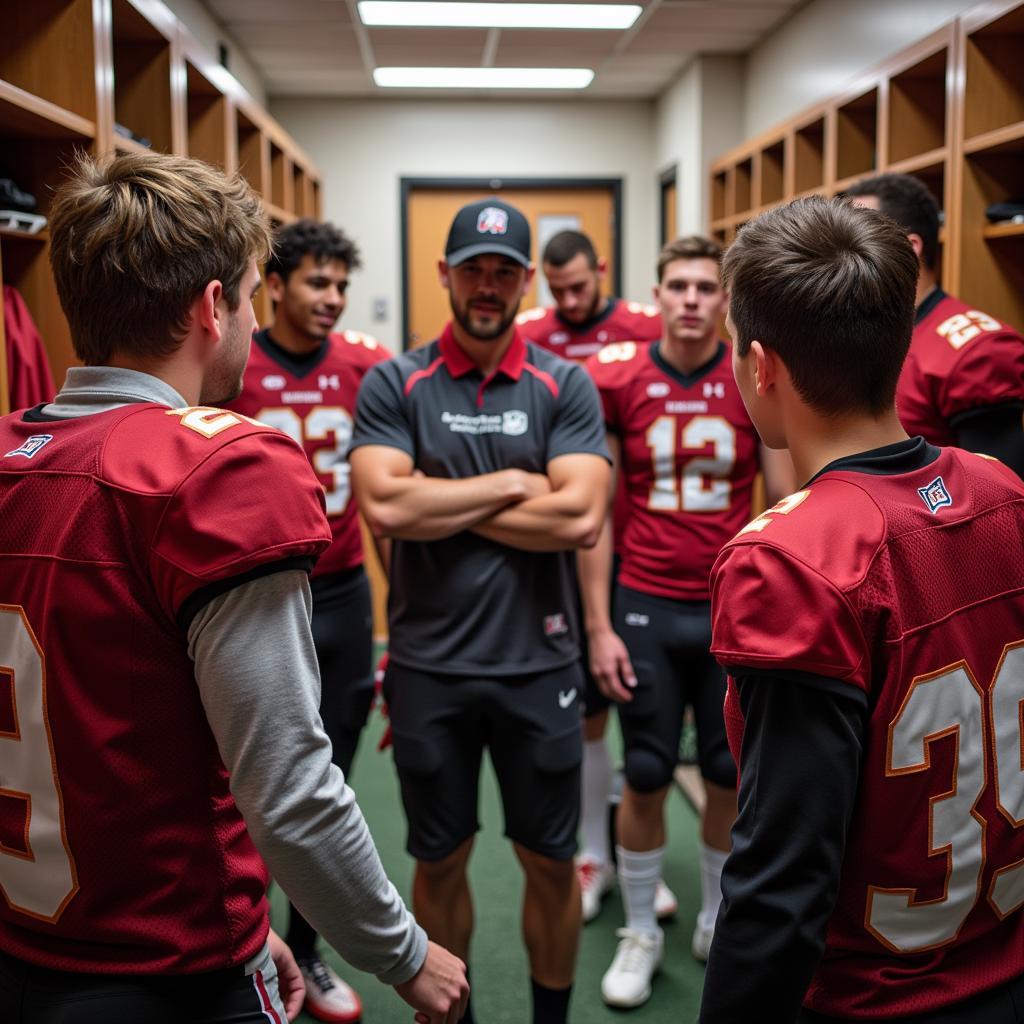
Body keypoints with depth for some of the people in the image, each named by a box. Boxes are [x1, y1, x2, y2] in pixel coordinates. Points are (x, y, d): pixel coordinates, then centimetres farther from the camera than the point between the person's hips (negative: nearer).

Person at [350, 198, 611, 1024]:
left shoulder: (566, 387, -2)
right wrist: (510, 485, -12)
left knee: (550, 861, 15)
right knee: (440, 862, 17)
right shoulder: (394, 385, -3)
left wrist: (438, 506, -12)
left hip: (538, 663, 0)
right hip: (428, 666, 0)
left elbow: (580, 518, -16)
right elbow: (383, 505, -17)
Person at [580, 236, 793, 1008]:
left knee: (731, 776, 12)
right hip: (645, 607, -1)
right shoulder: (616, 381, -3)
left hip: (736, 607, 1)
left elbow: (785, 507, 3)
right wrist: (599, 626, -5)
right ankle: (640, 934, 28)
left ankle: (718, 922, 36)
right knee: (646, 777, 8)